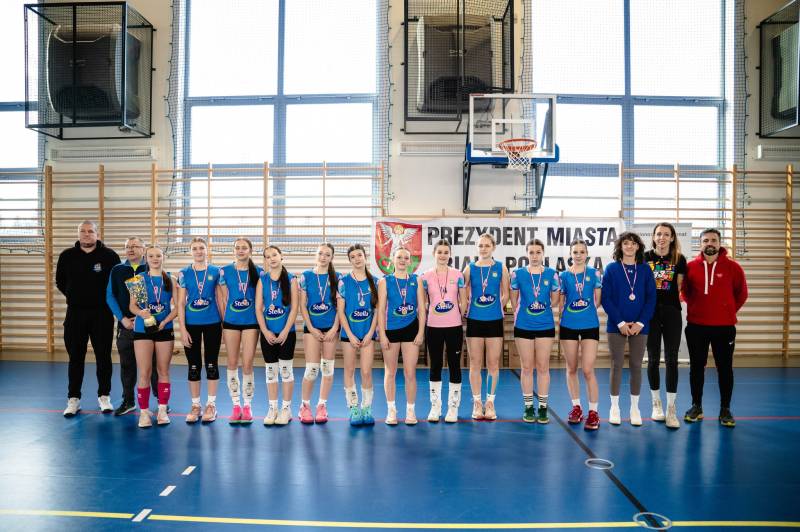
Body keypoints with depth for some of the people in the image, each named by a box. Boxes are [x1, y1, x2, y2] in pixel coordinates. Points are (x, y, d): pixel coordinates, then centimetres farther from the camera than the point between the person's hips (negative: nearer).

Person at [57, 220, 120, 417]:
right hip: (75, 313, 2)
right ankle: (73, 399, 16)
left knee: (103, 356, 5)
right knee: (75, 357, 7)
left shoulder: (109, 255, -4)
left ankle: (104, 396, 17)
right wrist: (74, 296, 7)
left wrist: (107, 298, 0)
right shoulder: (67, 256, 3)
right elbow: (60, 282, 14)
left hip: (102, 314, -2)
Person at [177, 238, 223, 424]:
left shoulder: (215, 272, 1)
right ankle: (196, 406, 18)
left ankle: (211, 405, 16)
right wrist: (183, 329, -6)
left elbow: (220, 300, 5)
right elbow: (180, 303, 1)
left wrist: (225, 324, 2)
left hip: (212, 324, 0)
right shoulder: (184, 273, 1)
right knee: (194, 366, 7)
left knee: (211, 364, 5)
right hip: (191, 325, 1)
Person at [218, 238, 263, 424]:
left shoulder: (258, 272, 2)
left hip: (251, 321, -1)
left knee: (247, 365, -3)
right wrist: (224, 321, 2)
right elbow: (224, 299, 5)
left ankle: (247, 406, 11)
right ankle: (236, 405, 16)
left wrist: (260, 320, 0)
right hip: (231, 321, 1)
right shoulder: (225, 271, 3)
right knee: (232, 363, 6)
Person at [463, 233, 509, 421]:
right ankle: (477, 403, 16)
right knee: (475, 364, 6)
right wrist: (468, 310, 0)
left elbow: (505, 295, 7)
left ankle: (490, 402, 18)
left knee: (493, 364, 5)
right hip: (474, 321, 0)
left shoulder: (501, 268, 1)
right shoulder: (470, 268, 1)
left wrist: (497, 309, 5)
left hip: (494, 321, 0)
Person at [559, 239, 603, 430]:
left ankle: (593, 412, 2)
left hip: (590, 325, -2)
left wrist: (587, 312, 4)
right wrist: (566, 316, 1)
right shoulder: (563, 275, 3)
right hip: (568, 325, 2)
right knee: (571, 369, 9)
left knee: (588, 370, -7)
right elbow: (560, 302, 8)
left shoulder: (594, 274, 1)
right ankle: (576, 407, 23)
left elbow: (598, 299, 5)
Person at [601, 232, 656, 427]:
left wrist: (640, 323, -9)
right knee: (617, 365, 3)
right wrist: (620, 323, -11)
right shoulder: (611, 269, 0)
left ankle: (635, 407, 18)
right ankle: (614, 407, 13)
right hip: (616, 325, -1)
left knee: (636, 366, 7)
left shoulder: (645, 269, 4)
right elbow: (605, 298, -5)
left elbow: (651, 298, 1)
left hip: (639, 326, 1)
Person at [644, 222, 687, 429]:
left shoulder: (679, 259, 2)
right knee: (653, 359, 7)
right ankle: (656, 403, 21)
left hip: (672, 313, 0)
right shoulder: (645, 257, 1)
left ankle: (671, 408, 4)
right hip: (650, 312, 0)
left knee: (671, 360, -2)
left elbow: (680, 287, 9)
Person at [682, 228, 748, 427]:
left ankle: (725, 410, 16)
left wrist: (729, 311, 5)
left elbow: (741, 293, 6)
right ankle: (696, 407, 22)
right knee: (696, 366, 9)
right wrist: (695, 308, 10)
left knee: (725, 368, 6)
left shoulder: (732, 267, -4)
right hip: (696, 326, 1)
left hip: (724, 327, -1)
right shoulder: (691, 267, -1)